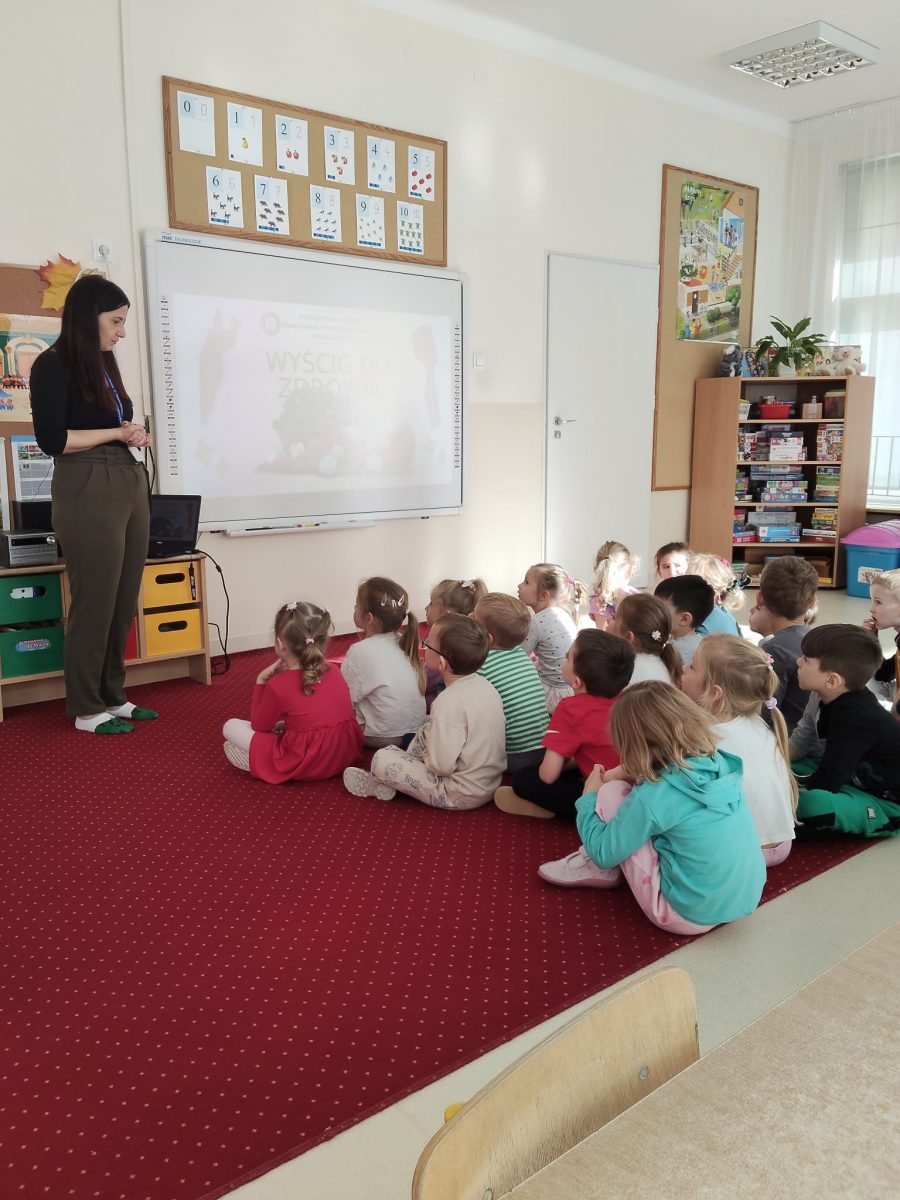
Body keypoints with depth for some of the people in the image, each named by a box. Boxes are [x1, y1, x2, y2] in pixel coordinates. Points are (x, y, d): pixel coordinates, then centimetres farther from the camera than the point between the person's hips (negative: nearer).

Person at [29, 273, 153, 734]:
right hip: (88, 490, -8)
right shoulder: (53, 365, -6)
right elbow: (52, 439, -13)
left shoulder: (104, 365, 17)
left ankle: (112, 697, 22)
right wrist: (116, 433, -7)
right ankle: (87, 709, 12)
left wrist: (133, 437, 3)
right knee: (95, 601, -1)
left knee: (124, 601, 9)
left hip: (130, 485, 8)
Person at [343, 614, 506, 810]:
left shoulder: (448, 703, -27)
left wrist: (427, 756, -3)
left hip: (463, 796, -9)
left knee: (381, 760, -7)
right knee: (427, 731, 22)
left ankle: (379, 784, 22)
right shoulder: (483, 685, -1)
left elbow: (441, 765, -25)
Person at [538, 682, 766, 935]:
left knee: (612, 793, -4)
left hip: (689, 915, -7)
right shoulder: (718, 762, -4)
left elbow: (603, 852, -10)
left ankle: (594, 868, 18)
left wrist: (589, 797, 5)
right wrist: (623, 773, 7)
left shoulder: (652, 796, -23)